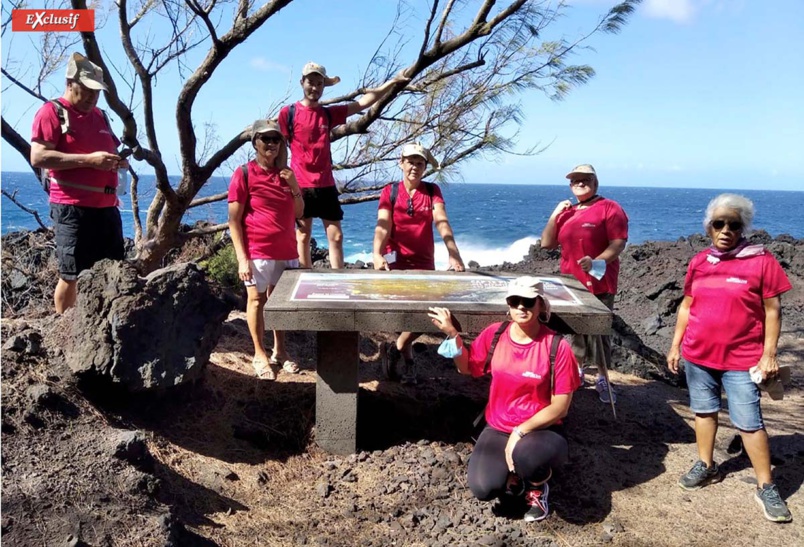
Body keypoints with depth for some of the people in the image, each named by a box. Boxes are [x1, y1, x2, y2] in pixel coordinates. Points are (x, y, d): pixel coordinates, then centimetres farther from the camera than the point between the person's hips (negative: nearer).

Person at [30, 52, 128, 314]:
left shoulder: (99, 115, 19)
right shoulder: (52, 111, -3)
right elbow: (38, 157, -14)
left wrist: (118, 160, 5)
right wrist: (89, 159, -21)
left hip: (107, 207, 7)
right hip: (73, 209, -7)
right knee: (70, 275, -2)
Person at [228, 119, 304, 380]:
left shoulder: (285, 174, 12)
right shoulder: (244, 174, -5)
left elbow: (298, 213, 12)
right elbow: (234, 220, -8)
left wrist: (294, 186, -4)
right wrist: (242, 258, -15)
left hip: (287, 251, 5)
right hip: (258, 252, -5)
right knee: (257, 300, 3)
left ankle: (279, 351, 23)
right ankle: (260, 354, 14)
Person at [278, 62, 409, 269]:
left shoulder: (329, 114, 11)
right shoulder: (288, 112, 0)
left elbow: (363, 102, 7)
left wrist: (393, 82, 1)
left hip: (326, 185, 4)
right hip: (300, 186, -4)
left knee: (336, 236, 2)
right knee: (303, 237, 4)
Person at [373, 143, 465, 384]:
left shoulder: (432, 191, 4)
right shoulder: (390, 191, 0)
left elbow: (442, 222, -11)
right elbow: (382, 226, -14)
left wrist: (454, 254, -27)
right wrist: (377, 255, -33)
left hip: (424, 261, 2)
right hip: (397, 260, -2)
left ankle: (396, 349, 16)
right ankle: (408, 359, 7)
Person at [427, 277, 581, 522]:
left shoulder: (557, 346, -16)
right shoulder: (494, 334, -5)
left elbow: (560, 407, -13)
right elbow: (467, 367, 8)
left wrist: (521, 431, -22)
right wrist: (452, 334, -7)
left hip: (540, 431, -2)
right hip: (498, 429, 2)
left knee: (526, 454, -38)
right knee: (482, 488, -23)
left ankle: (538, 489, 1)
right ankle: (513, 476, 15)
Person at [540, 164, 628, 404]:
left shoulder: (609, 208, -5)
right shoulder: (566, 213, 14)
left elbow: (618, 243, -14)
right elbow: (546, 243, 10)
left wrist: (597, 262, -29)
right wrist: (555, 215, -1)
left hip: (598, 284, -6)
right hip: (570, 283, 6)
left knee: (598, 331, -2)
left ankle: (602, 379, 9)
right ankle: (576, 370, 28)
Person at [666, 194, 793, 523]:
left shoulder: (761, 261, -9)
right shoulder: (699, 262, 4)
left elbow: (772, 311, -6)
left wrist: (769, 355, -9)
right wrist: (675, 345, 9)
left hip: (742, 359, -4)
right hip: (697, 355, 4)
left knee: (749, 422, -1)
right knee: (703, 410, 15)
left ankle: (766, 488, 12)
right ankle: (706, 466, 32)